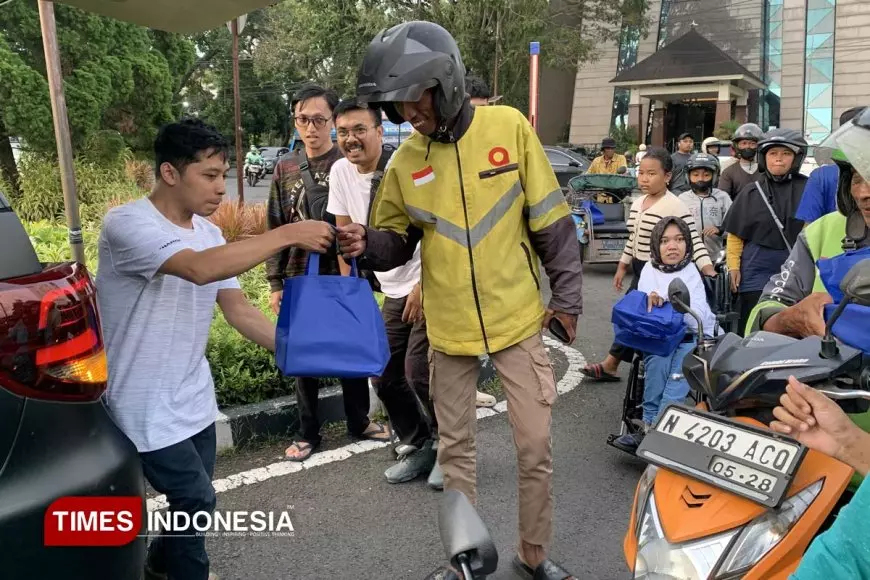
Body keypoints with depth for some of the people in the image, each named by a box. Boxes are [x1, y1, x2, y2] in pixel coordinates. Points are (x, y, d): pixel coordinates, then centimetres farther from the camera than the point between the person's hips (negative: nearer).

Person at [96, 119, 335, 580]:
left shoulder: (209, 232, 2)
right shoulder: (126, 224, -21)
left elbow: (237, 308, 1)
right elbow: (199, 269, -37)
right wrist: (287, 235, -35)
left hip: (194, 399, 7)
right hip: (147, 407, -7)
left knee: (192, 498, 19)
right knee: (197, 501, -4)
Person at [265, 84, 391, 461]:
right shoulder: (285, 168, 4)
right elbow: (275, 229, 7)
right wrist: (275, 282, 3)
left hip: (346, 277, -2)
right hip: (300, 279, 2)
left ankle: (359, 422, 31)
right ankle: (308, 433, 26)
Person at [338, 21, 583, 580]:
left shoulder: (509, 127, -8)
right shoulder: (406, 159, -1)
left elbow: (551, 220, -4)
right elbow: (398, 241, 5)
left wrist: (567, 296, -3)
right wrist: (367, 244, -18)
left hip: (518, 320, -2)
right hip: (449, 329, 2)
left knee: (536, 446, 6)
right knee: (456, 448, 15)